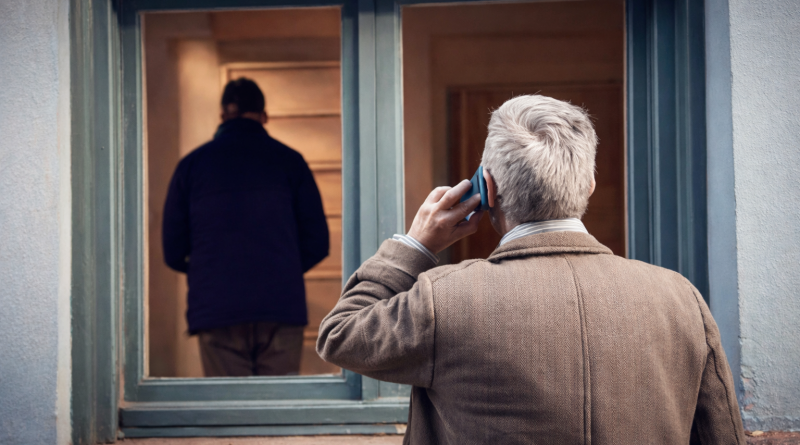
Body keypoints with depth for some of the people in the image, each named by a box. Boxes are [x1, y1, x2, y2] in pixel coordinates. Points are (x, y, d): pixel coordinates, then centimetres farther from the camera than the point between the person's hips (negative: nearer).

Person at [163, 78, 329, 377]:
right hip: (282, 307, 0)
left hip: (216, 309, 1)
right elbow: (317, 242, 6)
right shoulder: (289, 161, 6)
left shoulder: (192, 164, 8)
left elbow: (173, 253, 9)